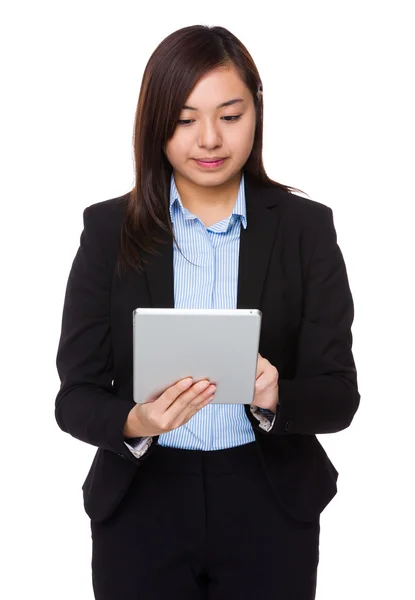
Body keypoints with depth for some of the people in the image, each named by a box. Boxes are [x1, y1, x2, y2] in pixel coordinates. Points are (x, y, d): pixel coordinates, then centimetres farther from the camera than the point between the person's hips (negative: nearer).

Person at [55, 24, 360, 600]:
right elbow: (75, 396, -6)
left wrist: (276, 398, -27)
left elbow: (339, 395, -6)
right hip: (141, 506, 0)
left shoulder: (306, 227, -4)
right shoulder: (109, 228, -4)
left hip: (270, 509, 0)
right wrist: (135, 422, -26)